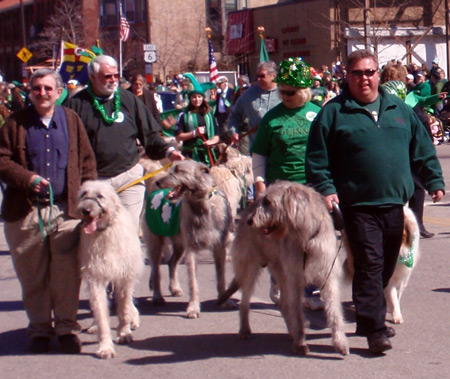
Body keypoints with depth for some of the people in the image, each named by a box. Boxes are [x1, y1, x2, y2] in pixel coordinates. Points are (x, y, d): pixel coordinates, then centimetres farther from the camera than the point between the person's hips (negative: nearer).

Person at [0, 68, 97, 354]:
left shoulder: (71, 120, 9)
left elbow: (87, 159, 12)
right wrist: (27, 178, -14)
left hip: (66, 210, 0)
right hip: (26, 212, 0)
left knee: (67, 274, -2)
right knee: (33, 275, 6)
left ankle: (67, 327, 9)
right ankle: (40, 329, 17)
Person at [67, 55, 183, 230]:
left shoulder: (129, 100, 7)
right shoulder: (78, 103, 0)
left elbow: (149, 135, 10)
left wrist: (168, 151, -6)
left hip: (129, 177, 1)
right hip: (93, 181, -1)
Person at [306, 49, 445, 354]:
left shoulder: (399, 109, 13)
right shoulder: (334, 112, 1)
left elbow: (422, 149, 17)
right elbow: (317, 157, 0)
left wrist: (434, 180, 11)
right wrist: (325, 189, -10)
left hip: (395, 203, 5)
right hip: (359, 205, -5)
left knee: (387, 266, 12)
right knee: (369, 265, -10)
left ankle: (371, 316, 27)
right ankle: (374, 328, -9)